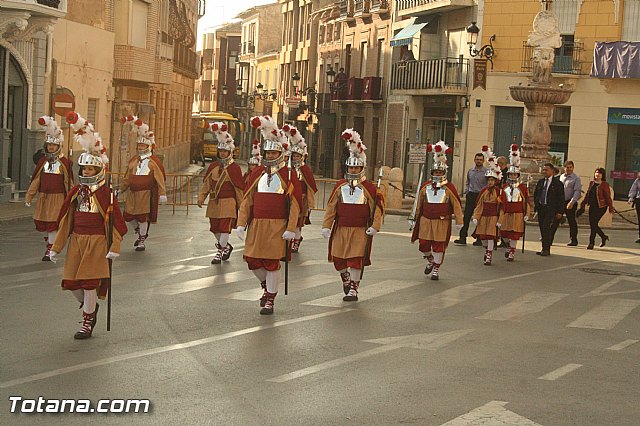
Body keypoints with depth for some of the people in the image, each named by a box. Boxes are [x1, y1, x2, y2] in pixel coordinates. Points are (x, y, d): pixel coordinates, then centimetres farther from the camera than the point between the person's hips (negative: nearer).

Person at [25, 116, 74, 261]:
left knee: (53, 223, -5)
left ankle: (50, 250, 1)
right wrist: (29, 196, 3)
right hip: (43, 197, 4)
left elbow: (69, 182, -2)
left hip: (57, 197, -4)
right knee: (40, 221, 7)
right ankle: (48, 240, 31)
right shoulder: (42, 161, 7)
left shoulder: (65, 162, -4)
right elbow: (36, 180, 8)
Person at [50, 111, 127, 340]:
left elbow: (116, 222, -7)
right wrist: (56, 247, 10)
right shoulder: (75, 192, 7)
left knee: (89, 281, -5)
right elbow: (65, 220, 10)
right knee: (71, 281, 5)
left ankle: (87, 323, 8)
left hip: (96, 242, -5)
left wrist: (114, 248, -14)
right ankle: (90, 306, 34)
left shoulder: (106, 194, -8)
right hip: (76, 240, 5)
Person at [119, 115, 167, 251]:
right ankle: (141, 233, 31)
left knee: (142, 217, -3)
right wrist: (121, 189, 22)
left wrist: (162, 194, -12)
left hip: (145, 192, -6)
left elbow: (160, 178, -8)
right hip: (133, 192, 6)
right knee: (128, 216, 6)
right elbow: (127, 177, 21)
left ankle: (141, 241, 10)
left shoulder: (154, 161, -5)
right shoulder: (134, 160, 13)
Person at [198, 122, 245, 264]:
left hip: (228, 203, -6)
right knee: (214, 228, 11)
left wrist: (242, 205, -3)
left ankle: (220, 252, 1)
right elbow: (207, 183, 12)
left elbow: (239, 187, -4)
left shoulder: (234, 168, -6)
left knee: (225, 228, -8)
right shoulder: (213, 166, 9)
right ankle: (226, 246, 32)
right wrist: (201, 197, 2)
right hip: (214, 202, 6)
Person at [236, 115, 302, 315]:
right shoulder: (257, 174, 9)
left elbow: (295, 204, -5)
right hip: (257, 224, 4)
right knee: (252, 260, 4)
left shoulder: (289, 175, -3)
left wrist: (291, 229, -12)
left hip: (277, 226, -4)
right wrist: (241, 224, 2)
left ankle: (270, 300, 10)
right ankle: (266, 285, 31)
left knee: (272, 263, -2)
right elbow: (247, 200, 9)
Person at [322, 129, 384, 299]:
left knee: (356, 260, -7)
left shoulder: (369, 188, -2)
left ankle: (353, 290, 3)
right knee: (338, 259, 6)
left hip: (360, 231, -3)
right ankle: (346, 279, 35)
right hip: (341, 229, 3)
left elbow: (378, 207, -1)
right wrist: (326, 226, 1)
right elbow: (331, 207, 6)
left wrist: (375, 226, -11)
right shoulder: (340, 186, 6)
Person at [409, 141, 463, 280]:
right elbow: (418, 204, 12)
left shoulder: (449, 188, -4)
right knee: (424, 245, 4)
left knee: (439, 246, 0)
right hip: (426, 221, 3)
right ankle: (431, 261, 33)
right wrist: (413, 219, 13)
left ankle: (436, 269, 14)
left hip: (442, 222, -3)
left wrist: (459, 221, -6)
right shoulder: (425, 187, 5)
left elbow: (456, 204, -2)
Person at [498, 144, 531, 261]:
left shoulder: (522, 188, 0)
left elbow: (527, 201, 2)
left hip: (517, 214, -2)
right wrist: (500, 217, 3)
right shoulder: (504, 187, 6)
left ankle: (512, 253, 8)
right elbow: (501, 202, 7)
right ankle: (508, 246, 33)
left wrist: (526, 214, -3)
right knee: (503, 233, 4)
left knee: (514, 234, -1)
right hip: (506, 213, 2)